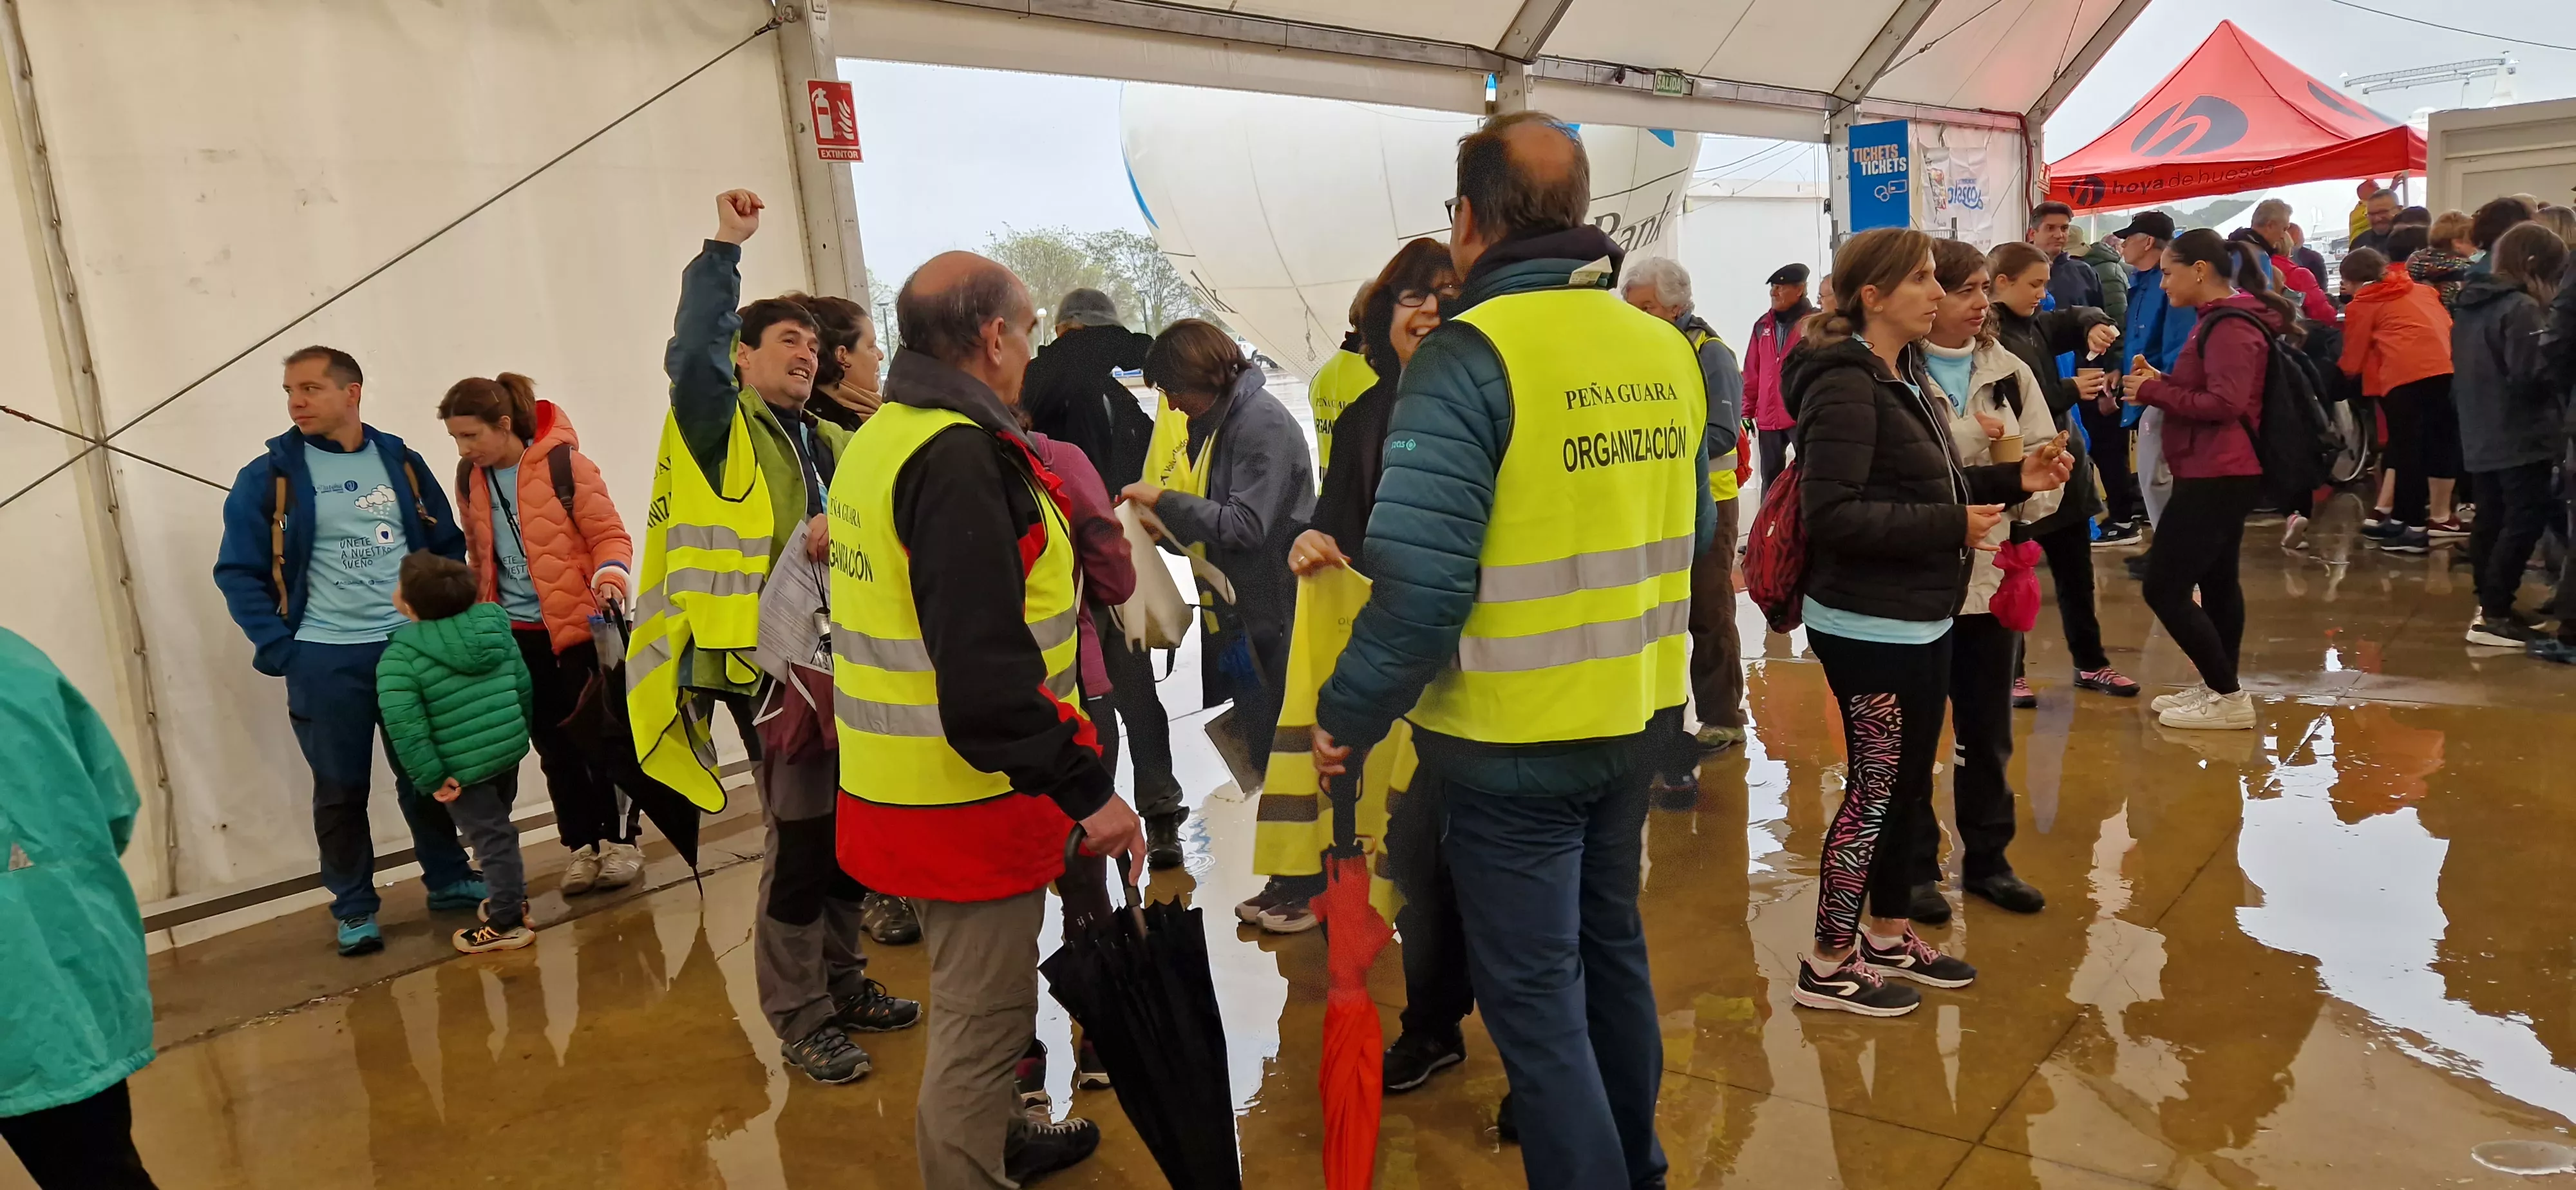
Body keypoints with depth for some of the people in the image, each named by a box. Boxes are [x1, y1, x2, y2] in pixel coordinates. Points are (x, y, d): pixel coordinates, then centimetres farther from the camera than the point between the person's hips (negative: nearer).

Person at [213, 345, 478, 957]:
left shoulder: (402, 462, 3)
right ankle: (353, 908, 19)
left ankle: (449, 879, 28)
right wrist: (278, 648, -9)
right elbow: (237, 572, -3)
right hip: (325, 660, -2)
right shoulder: (269, 476, -5)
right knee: (341, 789, 6)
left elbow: (448, 545, 12)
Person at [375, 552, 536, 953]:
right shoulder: (493, 625, 3)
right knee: (499, 828, 24)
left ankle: (506, 922, 10)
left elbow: (405, 726, -23)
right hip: (510, 750, 7)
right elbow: (524, 685, 8)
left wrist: (431, 779, -17)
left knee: (491, 837, 2)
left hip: (463, 767, -7)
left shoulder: (400, 656, -15)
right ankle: (513, 898, 36)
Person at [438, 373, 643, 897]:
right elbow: (479, 554, 17)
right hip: (515, 634, 5)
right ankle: (582, 847, 19)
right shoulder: (471, 477, 5)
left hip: (577, 625, -5)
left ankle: (619, 841, 16)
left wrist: (610, 575, -29)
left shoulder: (564, 463, -12)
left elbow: (610, 535, -10)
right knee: (555, 746, 9)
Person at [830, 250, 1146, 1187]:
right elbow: (987, 670, -30)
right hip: (966, 799, -11)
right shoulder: (957, 456, -23)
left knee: (973, 996, 27)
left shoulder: (881, 437, 10)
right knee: (982, 1015, 5)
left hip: (904, 787, 11)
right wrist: (1086, 788, -25)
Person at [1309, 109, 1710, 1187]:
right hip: (1636, 718, 8)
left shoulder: (1470, 355, -19)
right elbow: (1689, 532, 12)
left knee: (1534, 998, 6)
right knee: (1609, 945, 24)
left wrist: (1347, 718, -12)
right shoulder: (1666, 350, 2)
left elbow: (1421, 580, -25)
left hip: (1513, 739, -8)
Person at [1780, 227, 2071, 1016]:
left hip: (1920, 618, 9)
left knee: (1906, 782, 17)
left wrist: (2013, 480, 4)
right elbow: (1833, 514, -27)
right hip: (1869, 626, -9)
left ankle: (1890, 936, 32)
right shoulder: (1846, 386, -19)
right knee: (1875, 788, 0)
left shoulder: (1905, 375, 12)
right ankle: (1828, 966, 13)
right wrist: (1951, 526, -23)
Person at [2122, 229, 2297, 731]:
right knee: (2216, 581, 16)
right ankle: (2218, 689, 25)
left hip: (2217, 475, -12)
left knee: (2164, 587, -10)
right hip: (2220, 474, 12)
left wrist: (2153, 393, -19)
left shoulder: (2230, 326, -17)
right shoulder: (2222, 319, 17)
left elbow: (2225, 403, -25)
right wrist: (2160, 381, 2)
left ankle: (2229, 698, -4)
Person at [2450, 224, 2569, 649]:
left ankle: (2490, 604, 21)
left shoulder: (2470, 305, 11)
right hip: (2521, 437, -9)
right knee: (2524, 522, -5)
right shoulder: (2522, 309, -16)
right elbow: (2532, 376, -21)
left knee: (2490, 519, 14)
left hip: (2479, 437, 9)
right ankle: (2494, 615, -6)